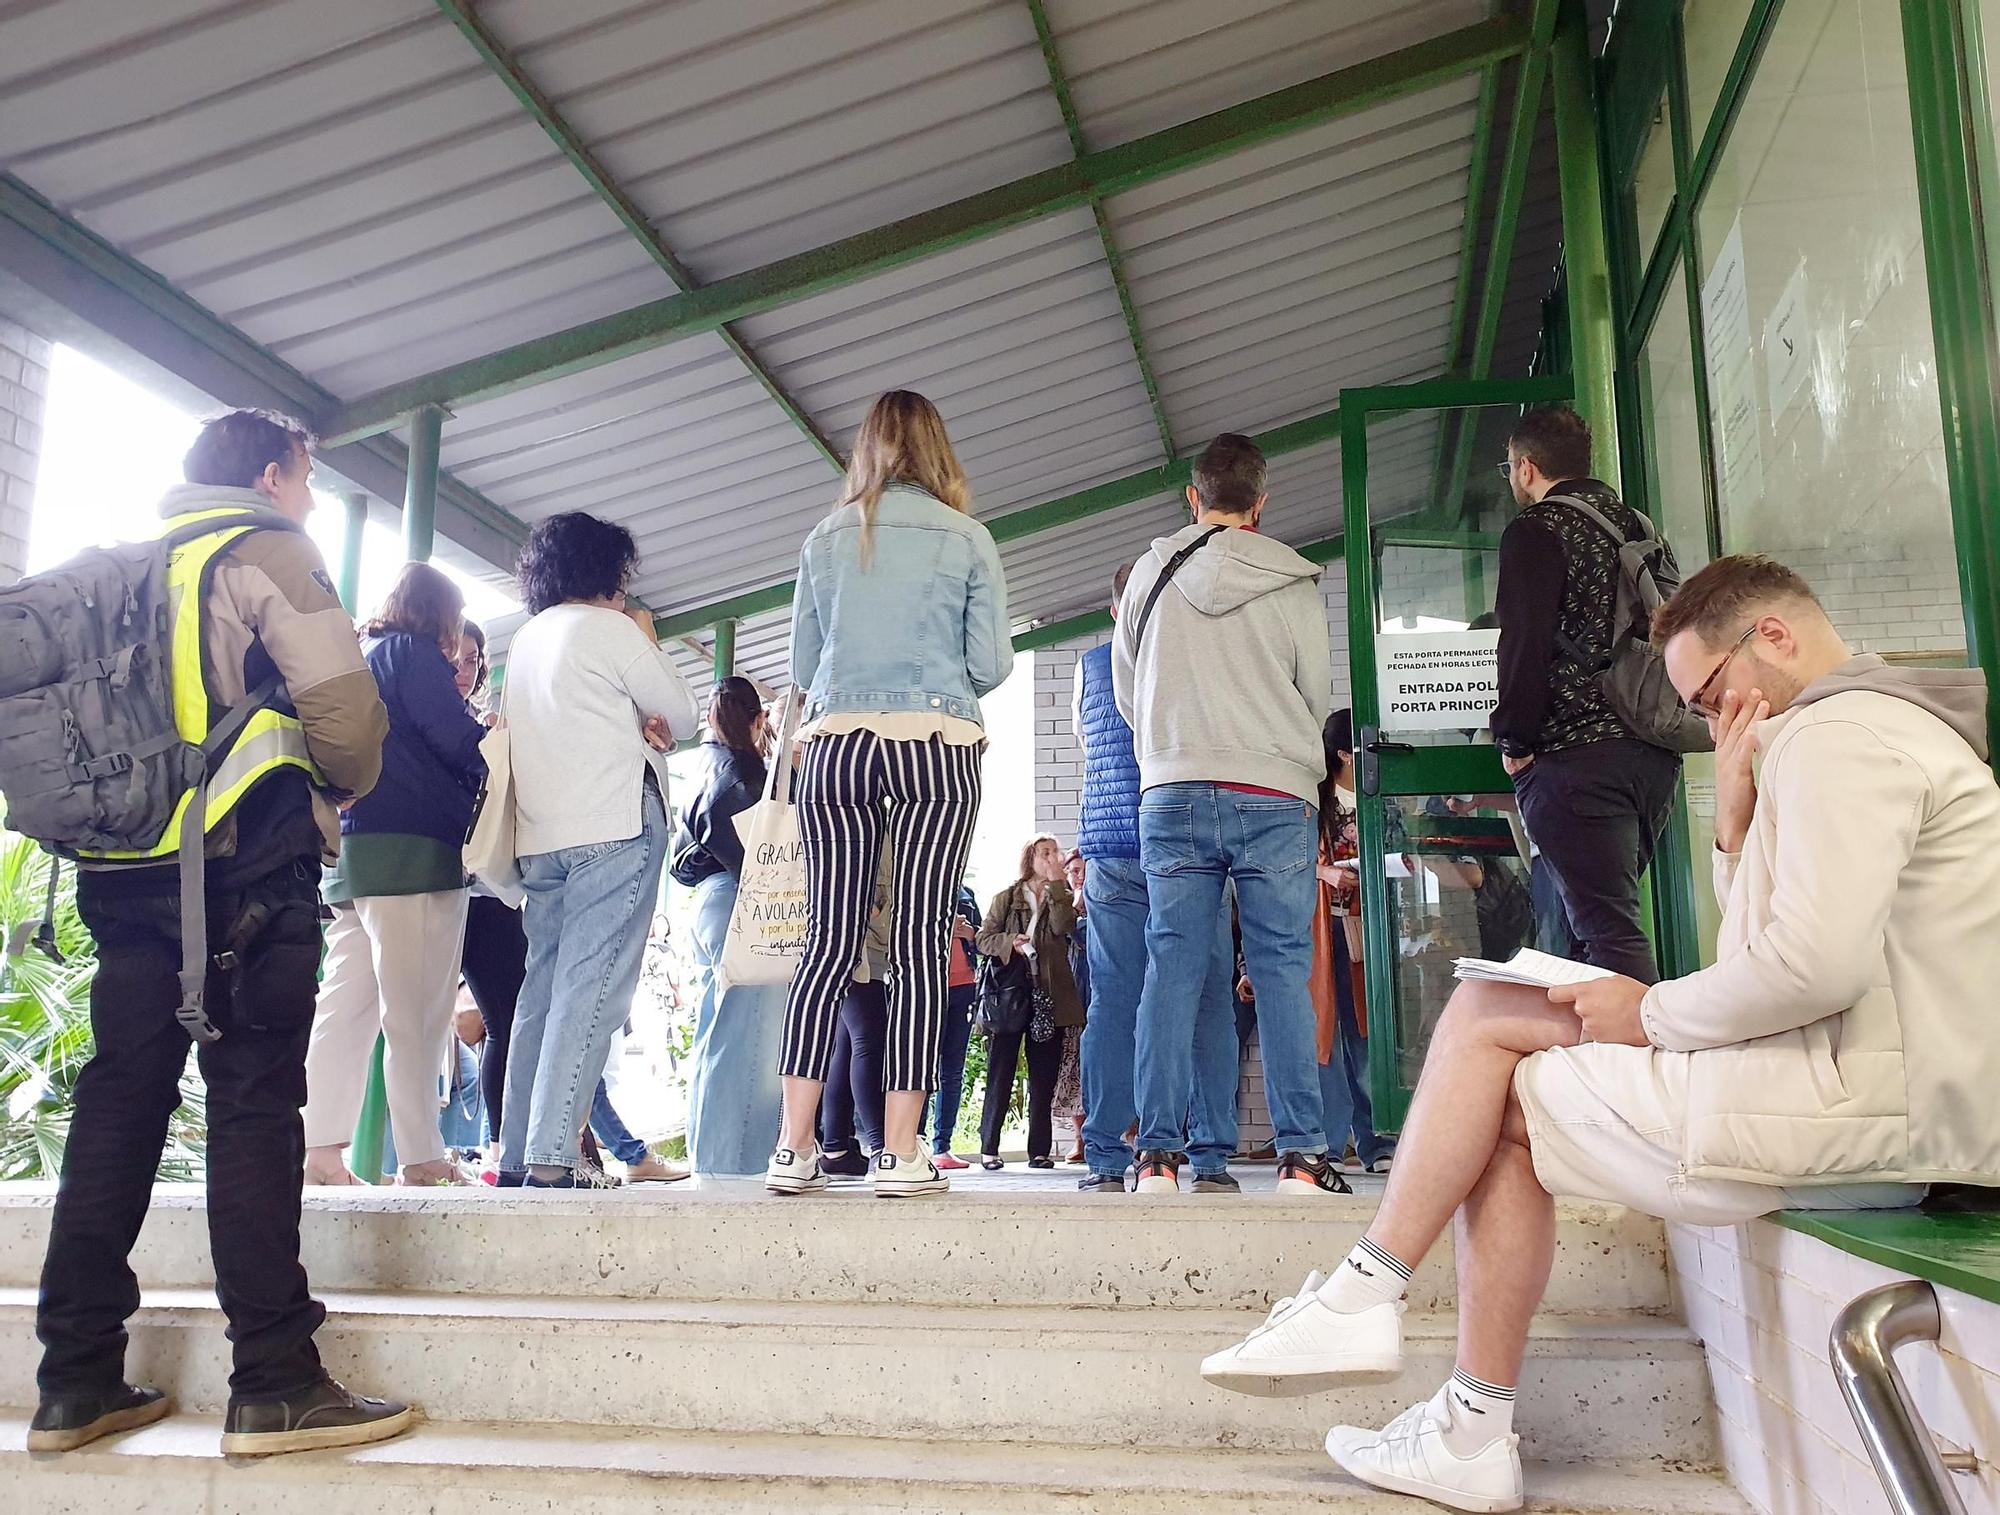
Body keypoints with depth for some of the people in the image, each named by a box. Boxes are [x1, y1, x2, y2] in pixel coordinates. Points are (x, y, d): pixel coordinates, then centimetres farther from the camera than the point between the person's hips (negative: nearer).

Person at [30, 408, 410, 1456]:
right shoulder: (269, 552, -2)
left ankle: (76, 1383, 14)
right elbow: (344, 709, -12)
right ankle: (274, 1387, -5)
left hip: (124, 874, 7)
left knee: (119, 1103, 9)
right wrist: (339, 792, 6)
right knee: (254, 1105, -7)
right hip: (248, 868, -7)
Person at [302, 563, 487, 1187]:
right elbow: (455, 739, -12)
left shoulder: (362, 657, 25)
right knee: (416, 1012, -8)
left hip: (353, 855, 9)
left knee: (347, 1005, 5)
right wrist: (493, 739, 8)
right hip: (413, 853, -9)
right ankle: (422, 1157, -6)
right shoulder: (413, 651, -1)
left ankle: (319, 1148, 2)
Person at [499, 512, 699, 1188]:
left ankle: (517, 1156, 8)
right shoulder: (608, 627, -2)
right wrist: (648, 643, 15)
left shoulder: (524, 639, 21)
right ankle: (551, 1156, -17)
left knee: (544, 987, 9)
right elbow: (683, 714, 2)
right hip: (615, 826, -8)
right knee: (592, 989, -11)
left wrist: (634, 724, 7)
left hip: (541, 836, 8)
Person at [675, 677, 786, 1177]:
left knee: (715, 1039, 11)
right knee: (745, 1036, -11)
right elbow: (721, 826, -20)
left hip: (712, 902, 10)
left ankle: (710, 1155, 15)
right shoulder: (740, 764, -5)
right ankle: (733, 1158, -12)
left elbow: (696, 831, 22)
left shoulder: (711, 762, 22)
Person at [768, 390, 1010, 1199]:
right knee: (920, 943, -2)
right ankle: (900, 1151, -2)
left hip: (835, 745, 3)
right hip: (938, 744, -2)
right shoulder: (966, 537, 5)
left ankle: (794, 1146, 2)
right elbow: (991, 663, 1)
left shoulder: (824, 539, 12)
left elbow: (800, 665, 13)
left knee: (828, 942, 3)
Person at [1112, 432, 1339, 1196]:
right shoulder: (1293, 584, 2)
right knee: (1282, 969, 1)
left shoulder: (1151, 574, 7)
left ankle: (1158, 1152, 1)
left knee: (1172, 968, 2)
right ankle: (1302, 1154, 0)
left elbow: (1126, 695, 15)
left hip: (1173, 795, 1)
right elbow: (1318, 698, 8)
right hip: (1275, 796, -1)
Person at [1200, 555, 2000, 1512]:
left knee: (1483, 1020, -7)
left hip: (1866, 1098, -10)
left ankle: (1364, 1295, -2)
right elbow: (1778, 949, 21)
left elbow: (1814, 964, -27)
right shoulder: (1891, 728, 23)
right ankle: (1471, 1436, 5)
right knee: (1500, 1112, 5)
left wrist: (1651, 1014, -12)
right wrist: (1738, 820, 8)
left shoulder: (1840, 732, -12)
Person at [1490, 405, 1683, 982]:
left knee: (1606, 929, -8)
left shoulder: (1536, 530, -6)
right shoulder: (1639, 527, 18)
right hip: (1656, 754, 8)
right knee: (1603, 912, 16)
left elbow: (1525, 645, -14)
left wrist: (1515, 742, -5)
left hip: (1574, 758, -8)